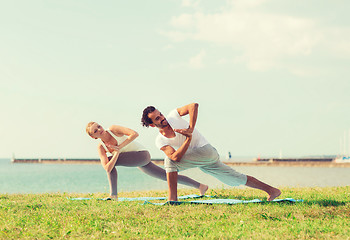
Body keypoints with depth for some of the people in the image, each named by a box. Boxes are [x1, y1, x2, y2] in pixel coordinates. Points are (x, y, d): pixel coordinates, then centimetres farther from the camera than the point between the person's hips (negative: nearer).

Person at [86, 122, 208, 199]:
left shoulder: (113, 129, -15)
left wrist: (119, 147, -23)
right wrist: (116, 153, -28)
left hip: (142, 155, -6)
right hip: (140, 164, 6)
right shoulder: (101, 147, -3)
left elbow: (135, 134, -25)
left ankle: (114, 195, -15)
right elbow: (108, 169, -15)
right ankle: (200, 186, 28)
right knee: (169, 176, 14)